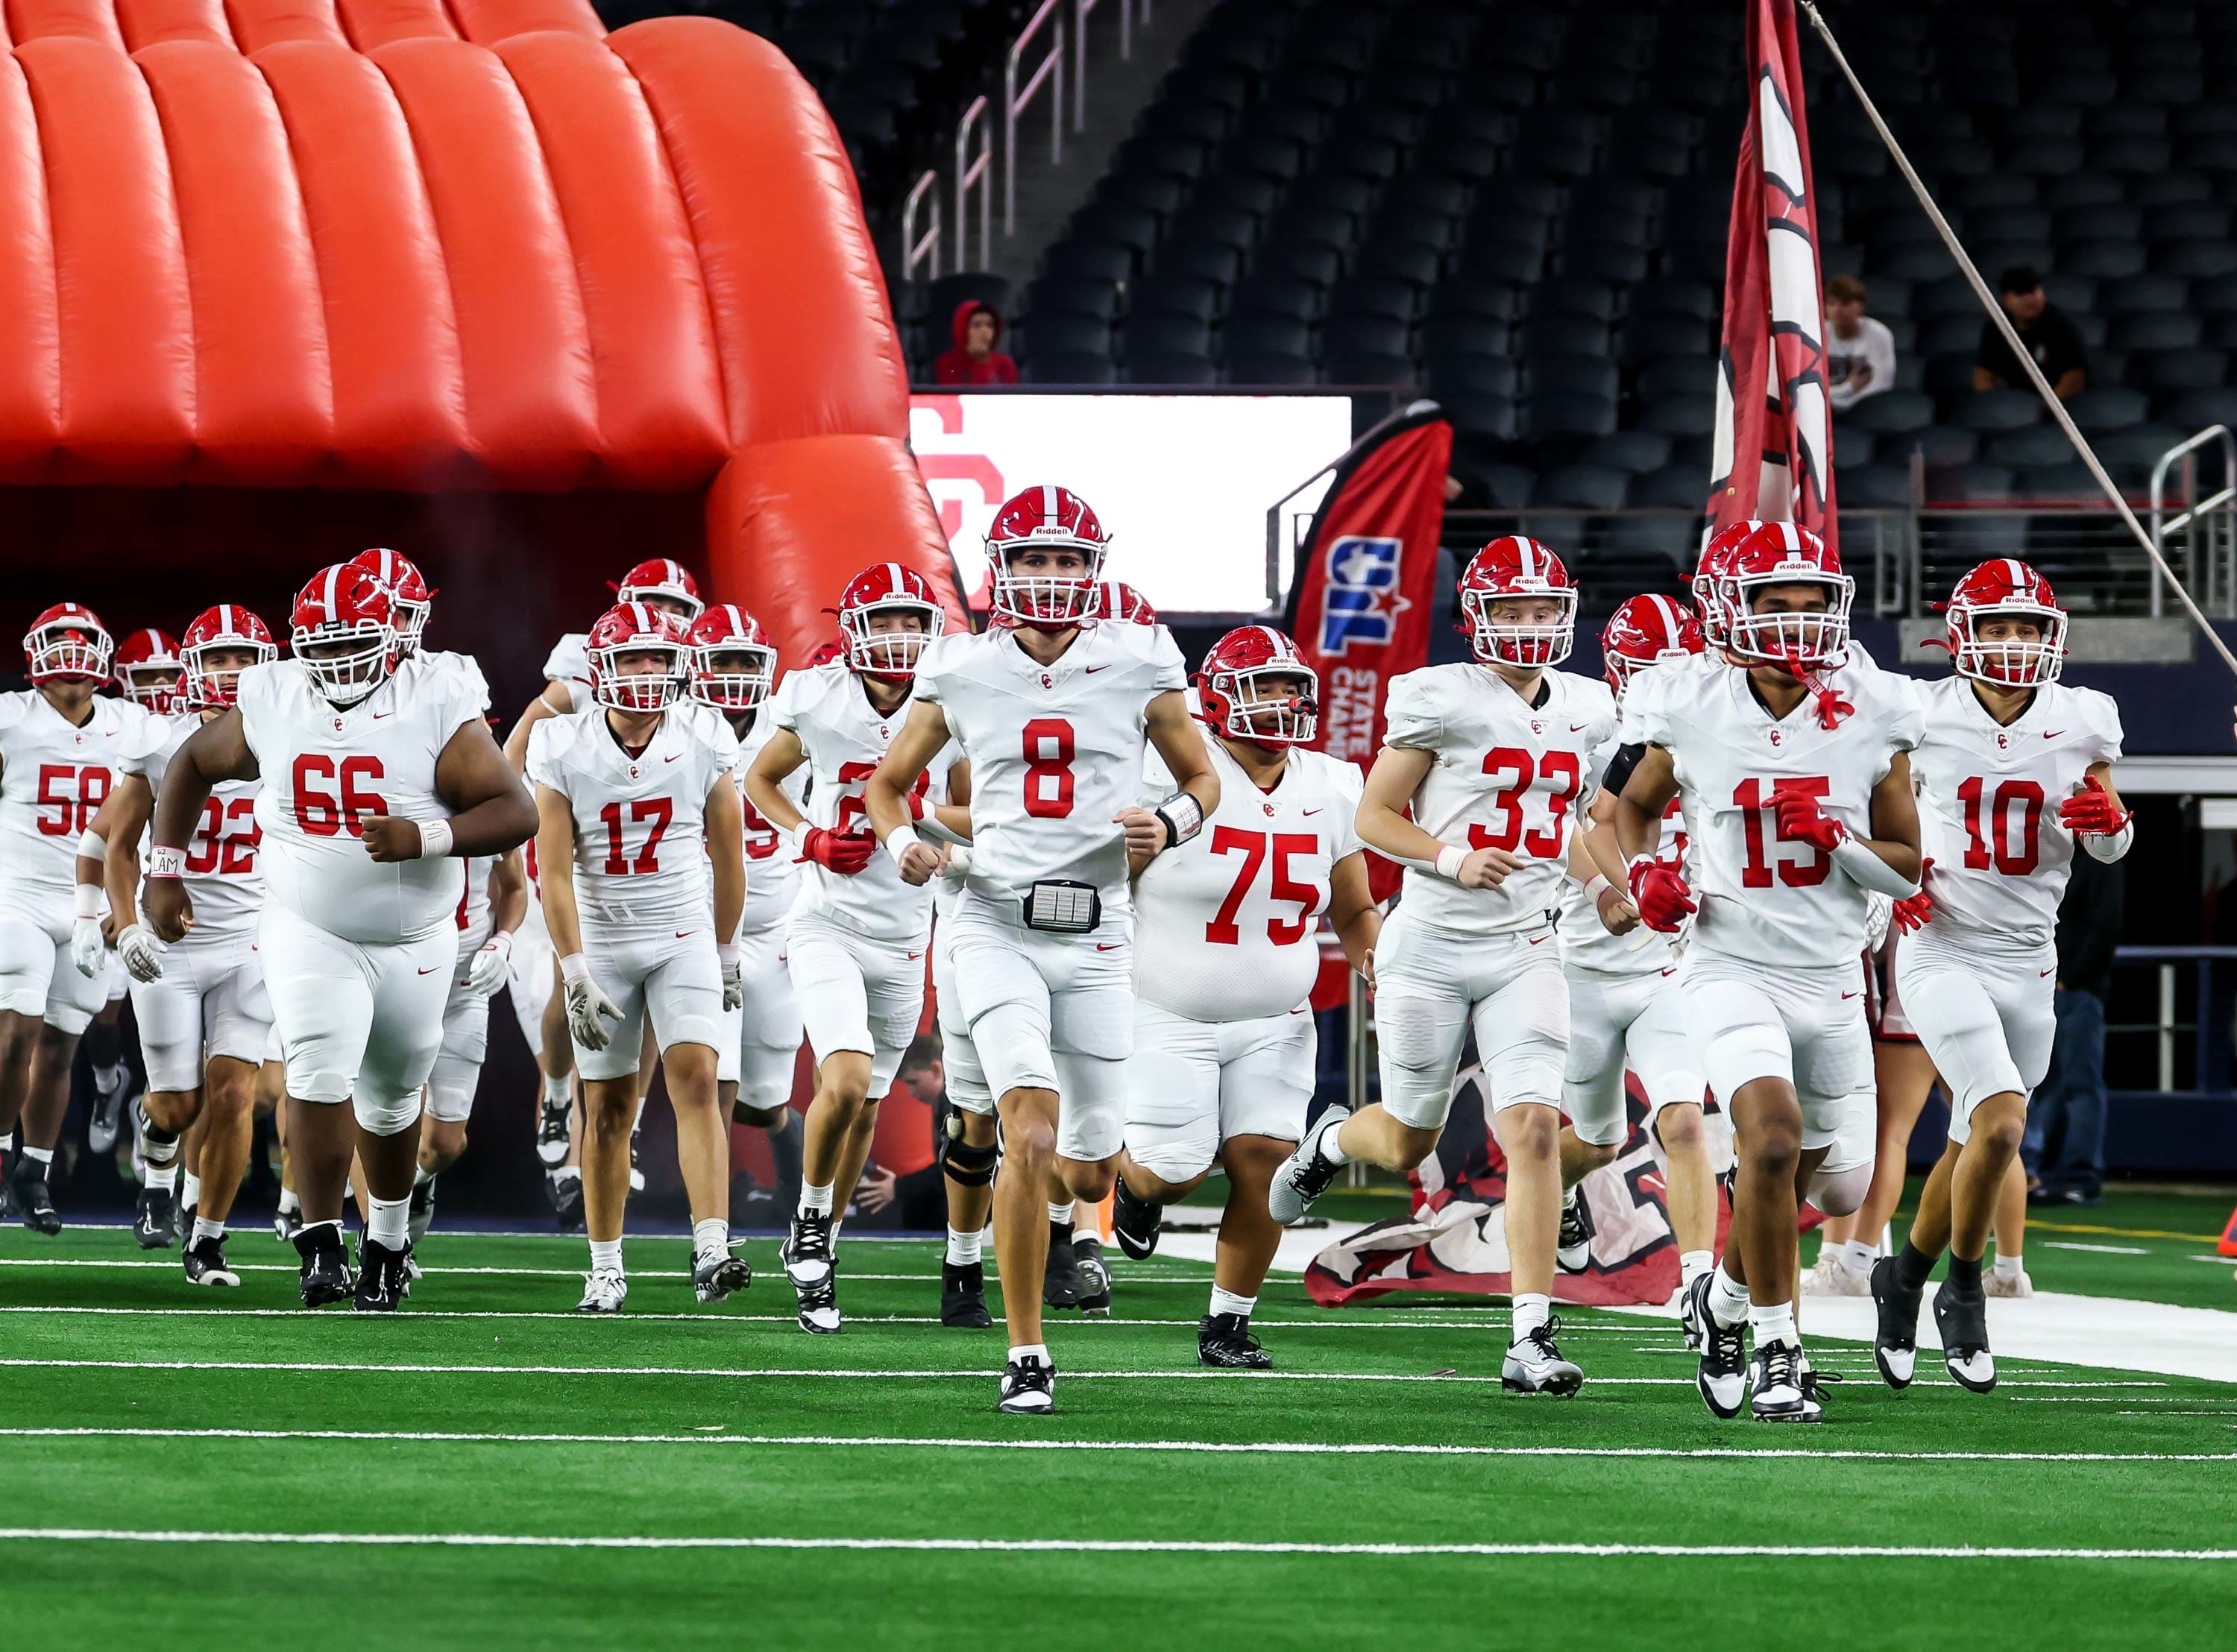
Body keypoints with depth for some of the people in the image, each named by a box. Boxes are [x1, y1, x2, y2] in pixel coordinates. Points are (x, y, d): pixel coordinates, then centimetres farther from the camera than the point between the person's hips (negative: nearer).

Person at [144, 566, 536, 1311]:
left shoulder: (436, 706, -16)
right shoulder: (271, 703, -7)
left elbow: (517, 812, -19)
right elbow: (193, 765, 11)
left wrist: (427, 838, -35)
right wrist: (165, 871, 6)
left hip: (414, 943, 0)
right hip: (310, 934, 0)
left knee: (391, 1101, 16)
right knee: (320, 1075, -21)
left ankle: (388, 1241, 38)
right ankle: (321, 1248, -17)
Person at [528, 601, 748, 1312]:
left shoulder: (703, 741, -7)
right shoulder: (566, 750, -11)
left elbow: (727, 856, 6)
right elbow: (555, 874, -11)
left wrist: (726, 953, 12)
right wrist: (576, 978, -16)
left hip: (684, 939, 0)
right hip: (600, 941, 0)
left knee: (696, 1080, -16)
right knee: (609, 1107, 6)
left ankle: (711, 1252, -25)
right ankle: (605, 1269, 17)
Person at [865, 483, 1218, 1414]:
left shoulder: (1137, 668, 0)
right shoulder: (962, 674, 0)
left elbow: (1202, 779, 13)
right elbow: (887, 782, 14)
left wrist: (1171, 826, -10)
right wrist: (902, 842, -8)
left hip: (1095, 935, 2)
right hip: (998, 926, -2)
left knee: (1090, 1173, 7)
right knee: (1032, 1131, -20)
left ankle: (1057, 1193, 48)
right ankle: (1027, 1357, -11)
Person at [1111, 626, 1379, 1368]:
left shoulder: (1331, 790, 2)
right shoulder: (1172, 778, -14)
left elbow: (1354, 910, 12)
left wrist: (1372, 950, -7)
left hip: (1273, 1025, 4)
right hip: (1170, 1019, -4)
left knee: (1262, 1166, -8)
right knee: (1174, 1171, -7)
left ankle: (1227, 1326, 8)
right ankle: (1135, 1181, 32)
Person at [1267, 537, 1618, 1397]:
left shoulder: (1585, 710, 7)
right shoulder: (1441, 700, -9)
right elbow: (1374, 817, -5)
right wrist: (1451, 859, -20)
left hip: (1525, 953, 3)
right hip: (1432, 946, -3)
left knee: (1533, 1130, -13)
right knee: (1408, 1142, 11)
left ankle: (1532, 1341, -13)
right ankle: (1332, 1142, 49)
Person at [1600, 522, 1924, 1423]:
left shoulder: (1869, 719, -4)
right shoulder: (1692, 712, -7)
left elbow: (1906, 868, 4)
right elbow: (1631, 808, 12)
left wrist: (1842, 845, -16)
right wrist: (1643, 874, -8)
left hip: (1831, 977, 3)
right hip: (1731, 968, -3)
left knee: (1793, 1177, 15)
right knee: (1773, 1137, -25)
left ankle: (1726, 1294, 46)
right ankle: (1777, 1351, -14)